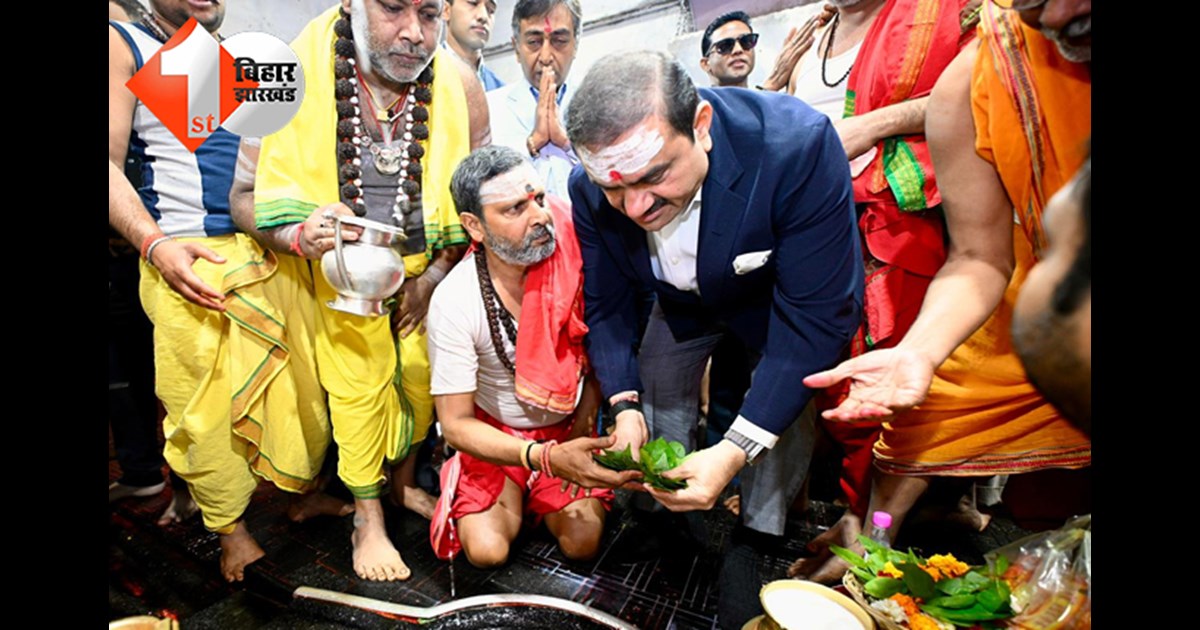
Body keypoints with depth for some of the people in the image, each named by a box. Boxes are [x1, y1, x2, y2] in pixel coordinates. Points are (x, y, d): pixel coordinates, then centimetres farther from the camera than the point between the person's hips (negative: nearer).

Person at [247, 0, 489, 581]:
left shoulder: (458, 85, -15)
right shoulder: (297, 73, -21)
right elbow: (244, 193, -14)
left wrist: (436, 272, -9)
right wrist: (299, 236, -35)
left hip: (429, 263, 2)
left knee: (422, 375, 7)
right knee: (358, 385, 1)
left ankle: (404, 482, 35)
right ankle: (367, 519, 23)